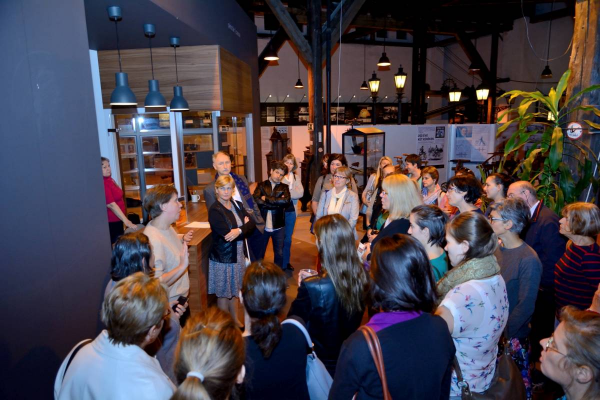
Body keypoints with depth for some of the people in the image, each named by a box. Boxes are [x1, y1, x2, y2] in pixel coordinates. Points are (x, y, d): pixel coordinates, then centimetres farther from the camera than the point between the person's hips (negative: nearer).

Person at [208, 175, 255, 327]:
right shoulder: (214, 210, -14)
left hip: (238, 254, 6)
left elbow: (251, 223, -6)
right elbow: (227, 234, -23)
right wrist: (244, 227, -12)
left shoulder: (238, 205, 5)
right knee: (223, 293, 9)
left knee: (235, 290, 19)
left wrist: (239, 230, -23)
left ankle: (235, 320, 36)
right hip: (223, 256, -6)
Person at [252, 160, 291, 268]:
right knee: (259, 253, 12)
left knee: (279, 253, 13)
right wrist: (277, 203, -15)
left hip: (278, 226, 1)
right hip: (263, 225, -1)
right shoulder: (261, 185, 3)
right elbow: (256, 200, -15)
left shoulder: (284, 187, 6)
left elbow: (286, 200, -14)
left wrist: (266, 199, -12)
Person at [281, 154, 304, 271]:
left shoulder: (296, 178, 7)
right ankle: (279, 264, 18)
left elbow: (300, 192, -8)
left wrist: (287, 194, -18)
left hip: (291, 211, 4)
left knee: (288, 239, 15)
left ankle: (286, 262, 29)